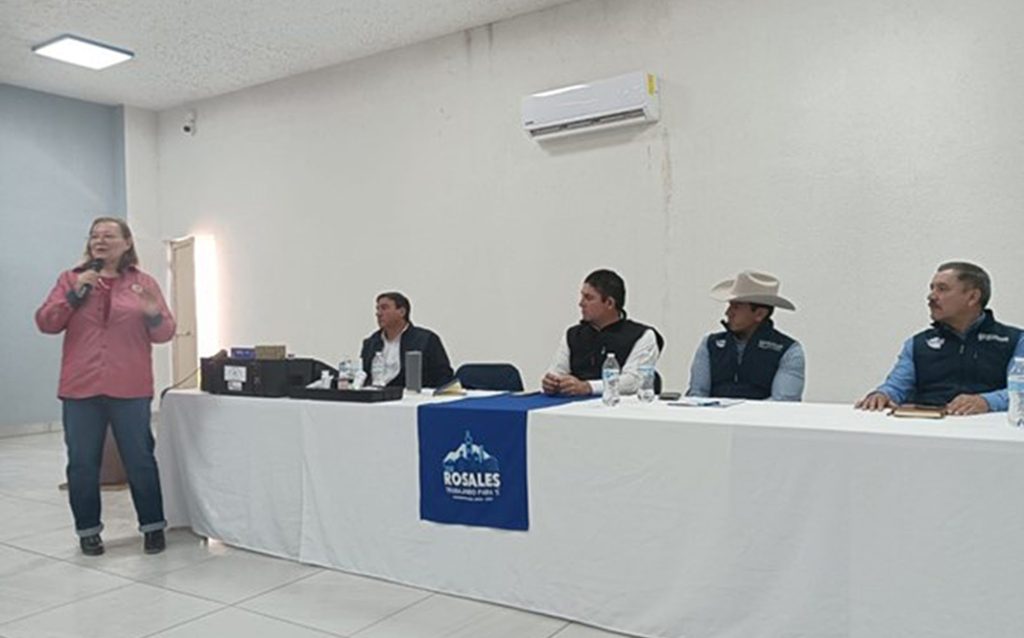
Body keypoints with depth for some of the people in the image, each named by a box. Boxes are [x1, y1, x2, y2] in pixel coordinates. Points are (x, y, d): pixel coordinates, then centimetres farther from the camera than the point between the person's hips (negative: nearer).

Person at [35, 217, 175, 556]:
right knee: (82, 463, 5)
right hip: (80, 389, 1)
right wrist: (75, 293, -9)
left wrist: (153, 314, -17)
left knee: (140, 460, 4)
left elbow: (165, 333, 5)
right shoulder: (70, 279, 10)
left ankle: (153, 526, 16)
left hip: (130, 389, -1)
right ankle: (88, 530, 19)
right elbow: (46, 323, 3)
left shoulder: (144, 283, 7)